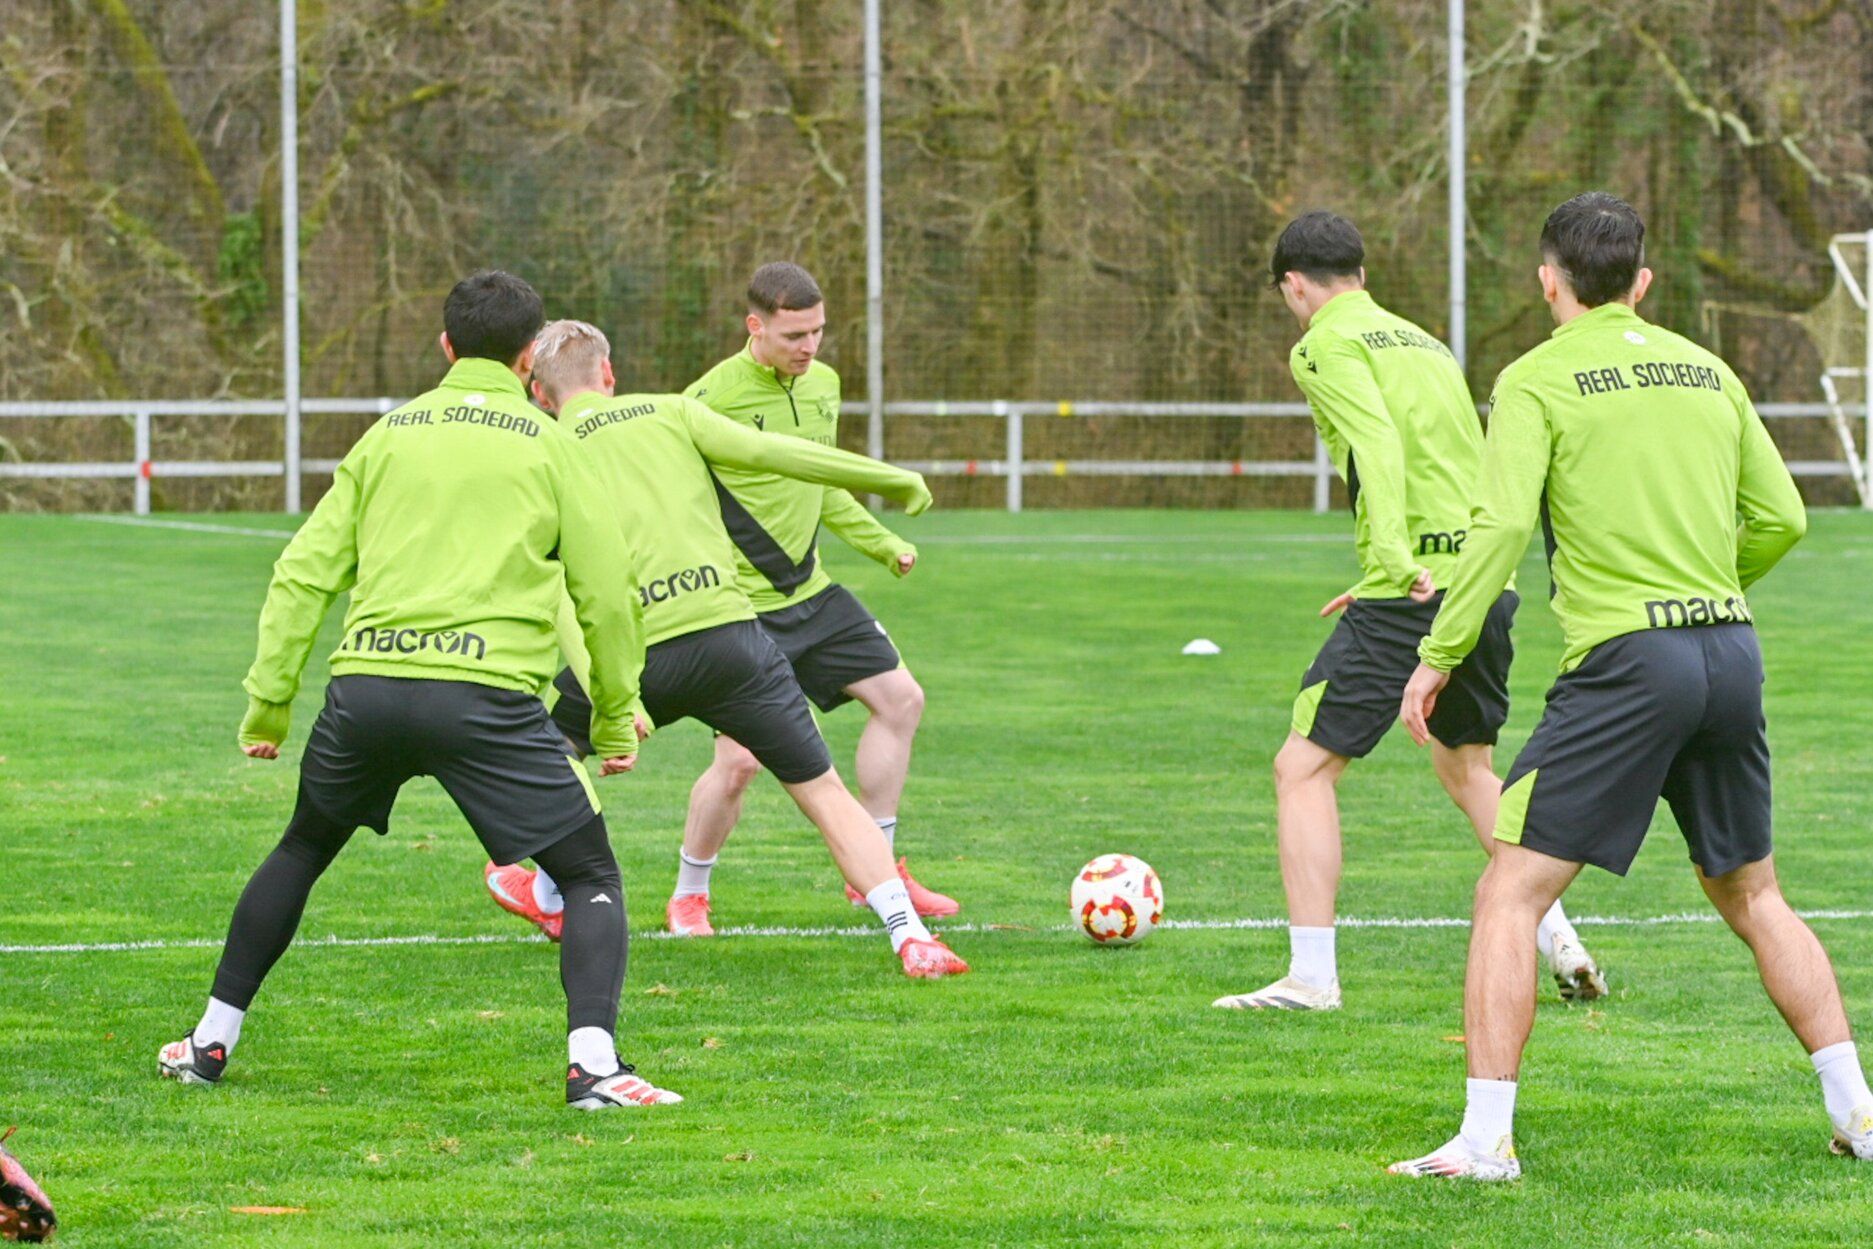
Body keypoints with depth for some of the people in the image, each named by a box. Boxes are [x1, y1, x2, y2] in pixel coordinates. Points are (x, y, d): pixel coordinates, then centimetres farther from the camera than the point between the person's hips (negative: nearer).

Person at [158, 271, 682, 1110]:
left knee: (302, 851, 28)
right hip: (486, 690, -4)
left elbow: (304, 574, 12)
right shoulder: (545, 445, 8)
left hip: (367, 686, 4)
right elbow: (607, 593, 7)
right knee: (592, 878, 5)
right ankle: (593, 1060, -16)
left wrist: (268, 701, 15)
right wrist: (616, 721, 17)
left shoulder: (388, 436, 17)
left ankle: (210, 1041, 29)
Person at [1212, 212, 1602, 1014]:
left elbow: (1379, 442, -18)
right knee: (1465, 763, 27)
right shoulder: (1426, 344, 22)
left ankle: (1312, 977, -8)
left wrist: (1394, 555, -30)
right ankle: (1559, 941, 21)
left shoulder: (1327, 346, -1)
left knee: (1304, 768, -2)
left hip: (1412, 593, -8)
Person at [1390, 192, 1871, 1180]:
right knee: (1750, 895, 21)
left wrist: (1438, 654, -9)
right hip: (1731, 650, 6)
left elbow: (1501, 524, -14)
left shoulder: (1539, 379, -3)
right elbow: (1781, 517, 15)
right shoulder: (1707, 371, 14)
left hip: (1626, 661, -6)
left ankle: (1486, 1138, -10)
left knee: (1510, 894, -1)